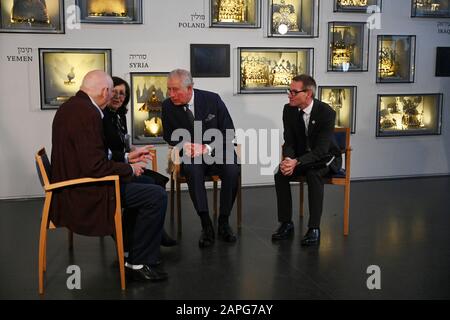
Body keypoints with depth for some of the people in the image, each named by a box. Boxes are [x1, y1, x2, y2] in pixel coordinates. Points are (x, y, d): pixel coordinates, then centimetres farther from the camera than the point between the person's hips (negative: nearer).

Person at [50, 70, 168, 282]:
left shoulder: (69, 107, 9)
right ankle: (138, 263, -1)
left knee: (148, 183, 22)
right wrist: (129, 169, -10)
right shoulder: (88, 113, -22)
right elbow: (95, 166, -26)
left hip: (71, 188, 11)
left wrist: (126, 159, 15)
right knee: (157, 196, -12)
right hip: (84, 193, -11)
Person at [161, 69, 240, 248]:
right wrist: (183, 145, -14)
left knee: (232, 170, -32)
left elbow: (229, 131, -4)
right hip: (191, 154, 0)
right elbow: (169, 135, 9)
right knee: (192, 169, -35)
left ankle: (223, 222, -15)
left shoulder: (212, 99, -9)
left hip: (218, 151, 0)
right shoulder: (168, 106, -5)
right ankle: (206, 225, -28)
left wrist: (208, 148, -18)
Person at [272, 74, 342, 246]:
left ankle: (314, 228, -28)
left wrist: (297, 162, -41)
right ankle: (286, 223, -12)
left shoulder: (326, 112, -23)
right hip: (300, 156, 5)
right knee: (280, 173, -23)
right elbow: (289, 142, -6)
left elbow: (321, 149, -28)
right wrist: (288, 160, -29)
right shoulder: (289, 110, -8)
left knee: (313, 174, -36)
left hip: (326, 157, -4)